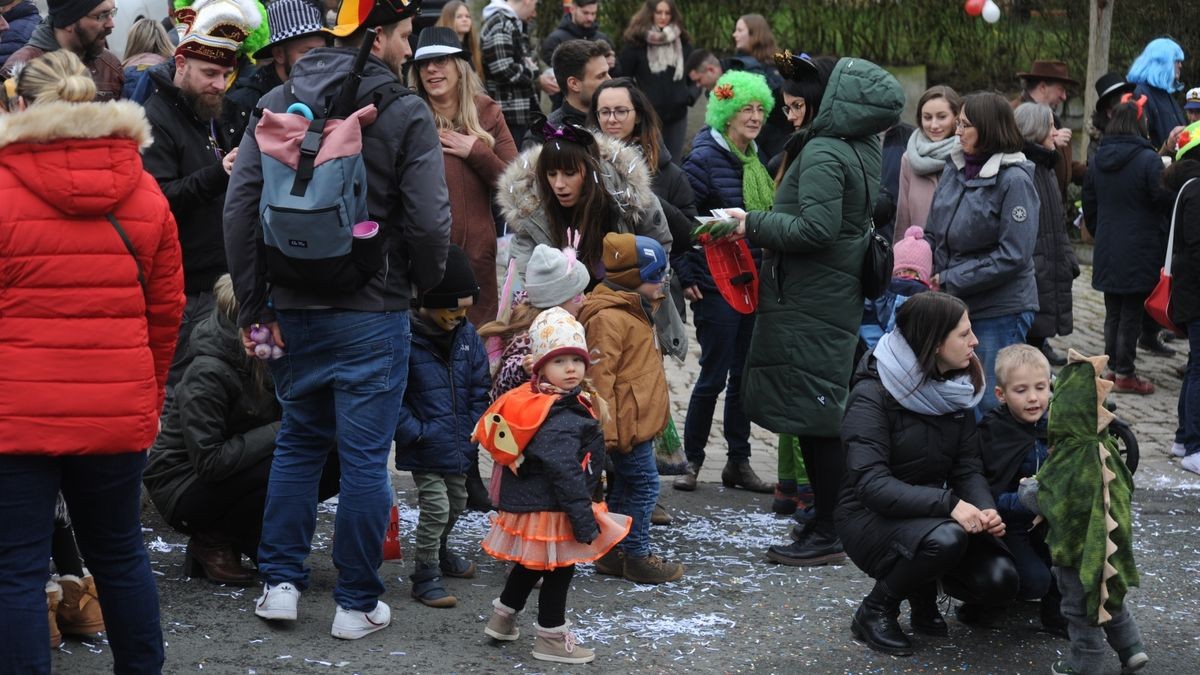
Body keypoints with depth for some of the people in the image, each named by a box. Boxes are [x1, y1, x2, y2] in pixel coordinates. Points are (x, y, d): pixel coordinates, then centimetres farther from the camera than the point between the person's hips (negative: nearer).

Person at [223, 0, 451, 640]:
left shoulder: (275, 105, 3)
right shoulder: (406, 113, -10)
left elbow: (239, 207, -2)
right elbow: (428, 221, -14)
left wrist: (253, 304, 2)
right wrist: (426, 281, 6)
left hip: (293, 308, 4)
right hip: (372, 313, -4)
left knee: (297, 441, 19)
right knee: (364, 456, 3)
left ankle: (280, 582, 19)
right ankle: (357, 602, 10)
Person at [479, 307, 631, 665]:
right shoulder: (557, 420, -26)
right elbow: (565, 473, -29)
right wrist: (585, 521, -25)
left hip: (529, 499, 10)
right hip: (551, 510, -10)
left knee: (531, 566, 25)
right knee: (558, 571, 4)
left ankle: (502, 618, 39)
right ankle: (551, 638, 17)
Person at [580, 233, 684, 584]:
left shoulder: (634, 311, 14)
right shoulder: (607, 318, -20)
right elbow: (599, 377, -23)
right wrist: (606, 431, -23)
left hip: (642, 420, 11)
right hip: (627, 421, -11)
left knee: (626, 484, 16)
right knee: (644, 484, -5)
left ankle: (613, 552, 25)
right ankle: (637, 556, 3)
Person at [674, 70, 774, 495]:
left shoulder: (755, 160, 11)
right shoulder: (705, 158, -12)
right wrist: (686, 277, -14)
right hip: (715, 284, -7)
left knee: (745, 375, 11)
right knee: (714, 376, -4)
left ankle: (738, 462, 19)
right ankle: (692, 460, 10)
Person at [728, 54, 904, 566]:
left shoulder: (822, 153, -17)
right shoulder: (862, 149, 13)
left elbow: (815, 228, -25)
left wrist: (756, 224, -14)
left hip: (809, 305, -10)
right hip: (841, 294, 10)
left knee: (813, 418, -5)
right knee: (827, 415, 16)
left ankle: (827, 534, -2)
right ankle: (827, 518, 23)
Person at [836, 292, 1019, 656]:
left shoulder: (956, 390, 3)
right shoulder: (872, 394, -18)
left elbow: (967, 468, -1)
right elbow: (870, 482, -27)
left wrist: (985, 509, -24)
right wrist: (948, 503, -38)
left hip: (932, 513, 6)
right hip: (872, 518, -6)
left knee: (998, 580, -18)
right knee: (945, 538, -36)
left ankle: (922, 589, 14)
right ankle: (876, 611, -9)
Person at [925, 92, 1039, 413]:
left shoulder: (1014, 180, -14)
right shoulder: (955, 168, 5)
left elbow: (1012, 256, -18)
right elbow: (933, 233, 13)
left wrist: (949, 280, -16)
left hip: (1001, 311, -7)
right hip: (953, 306, 7)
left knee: (992, 403, 0)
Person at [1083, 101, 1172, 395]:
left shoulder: (1098, 161, 5)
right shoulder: (1148, 160, -16)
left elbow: (1089, 205, 13)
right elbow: (1164, 199, -17)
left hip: (1107, 250, 6)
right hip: (1139, 252, -6)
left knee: (1113, 313, 15)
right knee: (1132, 314, 1)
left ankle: (1111, 367, 20)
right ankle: (1125, 373, 4)